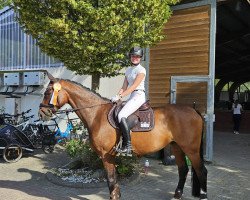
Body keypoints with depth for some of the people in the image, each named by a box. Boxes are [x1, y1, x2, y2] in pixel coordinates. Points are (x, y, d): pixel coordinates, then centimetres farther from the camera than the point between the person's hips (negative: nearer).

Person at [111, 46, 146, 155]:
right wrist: (117, 97, -2)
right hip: (131, 97, 9)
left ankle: (128, 145, -26)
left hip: (138, 96, -9)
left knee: (121, 115, -25)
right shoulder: (128, 70, 19)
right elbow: (124, 87, 15)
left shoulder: (141, 70, -5)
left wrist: (120, 96, -20)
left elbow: (133, 86, -15)